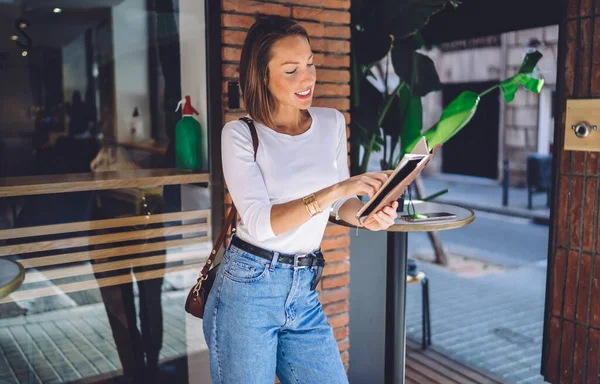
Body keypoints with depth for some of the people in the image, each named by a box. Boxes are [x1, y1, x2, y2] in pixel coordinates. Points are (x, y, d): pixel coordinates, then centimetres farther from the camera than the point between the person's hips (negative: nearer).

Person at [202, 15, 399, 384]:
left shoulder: (332, 122, 4)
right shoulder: (240, 134, -11)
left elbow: (341, 202, 9)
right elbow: (259, 223, -21)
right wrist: (334, 189, -31)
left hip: (305, 291, 5)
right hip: (248, 288, -4)